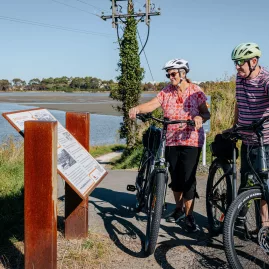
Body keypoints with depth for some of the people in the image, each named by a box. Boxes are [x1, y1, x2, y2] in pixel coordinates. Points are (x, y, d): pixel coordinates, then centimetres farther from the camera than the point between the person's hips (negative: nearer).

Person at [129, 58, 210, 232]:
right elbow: (152, 104, -9)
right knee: (175, 177, 11)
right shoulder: (166, 92, 5)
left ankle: (189, 215, 6)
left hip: (191, 141, -3)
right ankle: (179, 208, 32)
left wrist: (200, 117, -25)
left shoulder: (195, 91, -1)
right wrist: (138, 108, -28)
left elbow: (206, 113, -2)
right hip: (172, 141, 4)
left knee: (188, 178, -7)